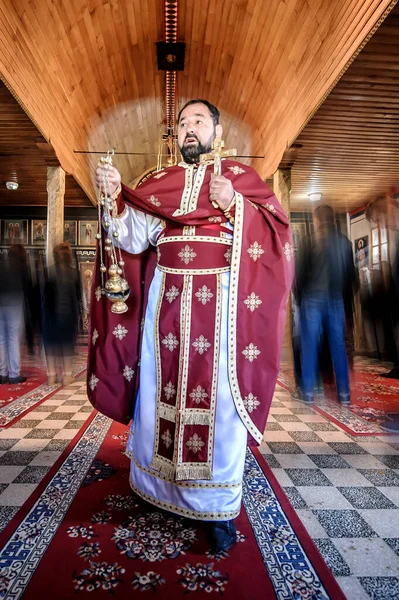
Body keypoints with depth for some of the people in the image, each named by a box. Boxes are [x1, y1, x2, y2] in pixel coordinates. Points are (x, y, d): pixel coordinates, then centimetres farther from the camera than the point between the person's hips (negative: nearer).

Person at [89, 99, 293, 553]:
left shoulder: (240, 176, 10)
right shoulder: (158, 183, 16)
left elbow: (275, 228, -3)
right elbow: (134, 239, 3)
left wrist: (233, 205, -17)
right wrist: (115, 198, -12)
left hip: (221, 302, -2)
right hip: (166, 301, 3)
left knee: (219, 400, -1)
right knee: (160, 392, 9)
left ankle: (220, 508, 17)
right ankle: (161, 487, 32)